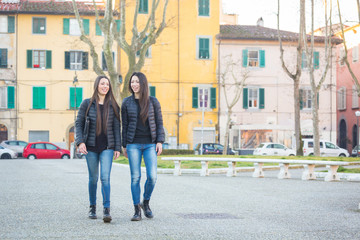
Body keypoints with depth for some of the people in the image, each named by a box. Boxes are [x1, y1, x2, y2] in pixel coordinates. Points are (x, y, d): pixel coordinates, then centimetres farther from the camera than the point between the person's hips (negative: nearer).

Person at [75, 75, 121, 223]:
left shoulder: (113, 105, 4)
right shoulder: (87, 104, 1)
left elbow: (116, 127, 5)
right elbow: (79, 123, 2)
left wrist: (118, 148, 0)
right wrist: (80, 142, -11)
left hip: (107, 147, 0)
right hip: (91, 146, 0)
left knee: (105, 177, -13)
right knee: (93, 178, 9)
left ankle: (107, 210, -15)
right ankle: (92, 208, 25)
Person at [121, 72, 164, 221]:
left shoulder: (153, 101, 3)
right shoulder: (127, 103, 5)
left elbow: (159, 123, 5)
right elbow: (124, 125, 8)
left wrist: (160, 142, -5)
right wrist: (124, 146, 6)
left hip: (150, 144, 0)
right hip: (133, 144, 0)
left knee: (152, 176, -9)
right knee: (135, 177, -2)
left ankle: (146, 203, 16)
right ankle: (137, 210, 7)